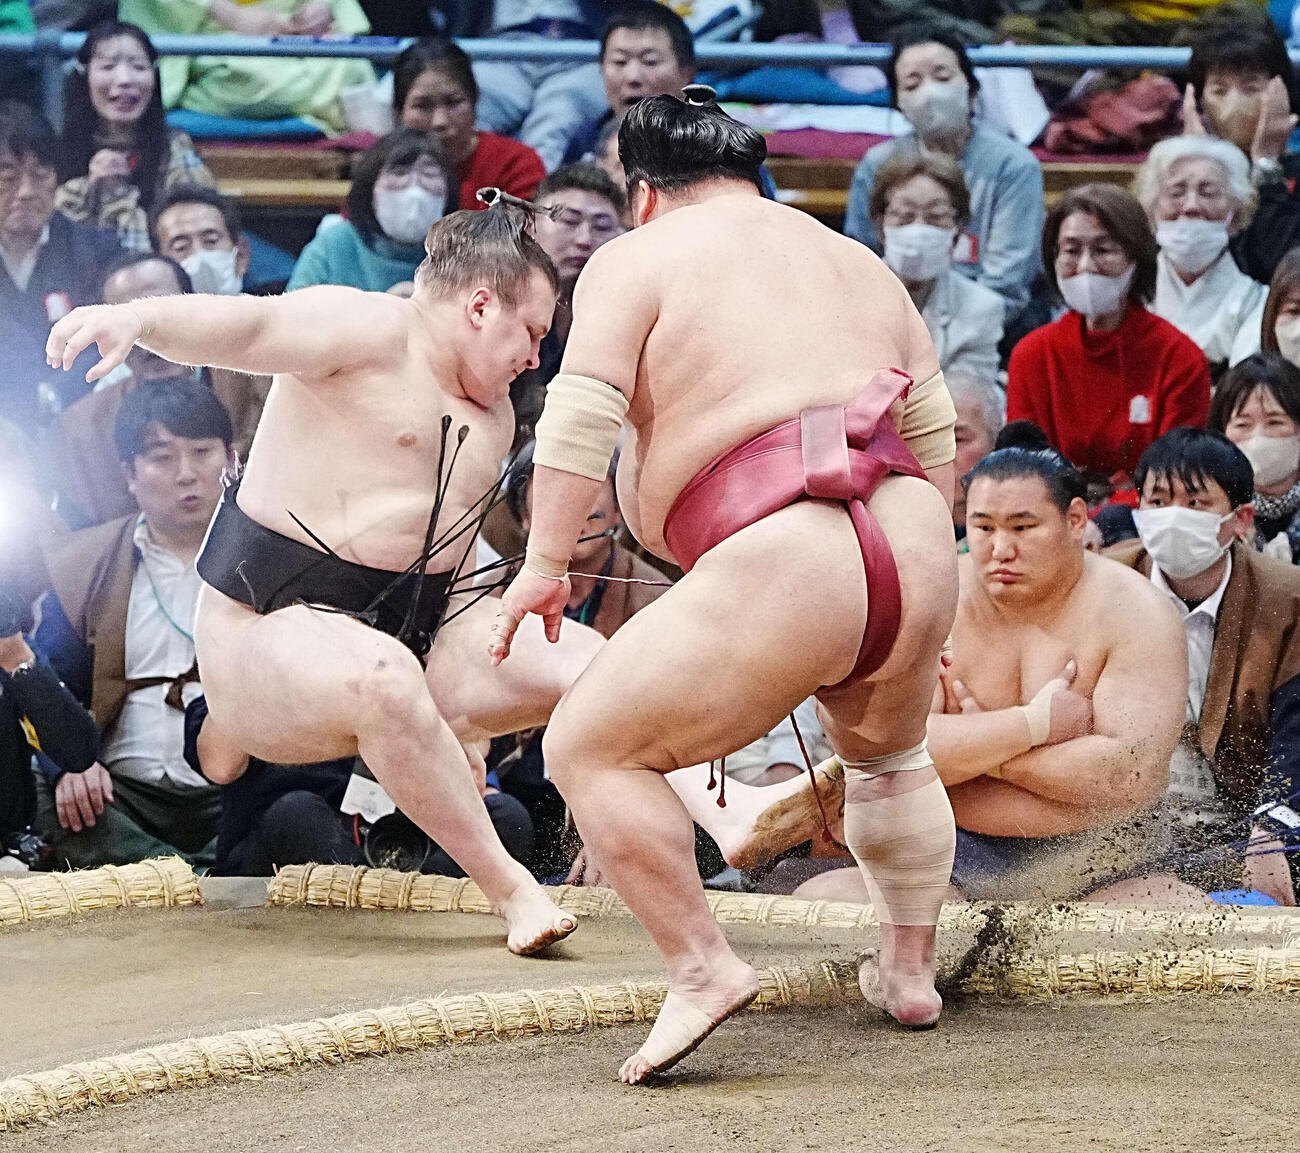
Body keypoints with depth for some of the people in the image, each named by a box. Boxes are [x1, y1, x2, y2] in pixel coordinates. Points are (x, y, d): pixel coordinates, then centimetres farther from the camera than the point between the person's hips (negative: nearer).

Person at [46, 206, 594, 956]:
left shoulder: (494, 416, 18)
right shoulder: (371, 332, -11)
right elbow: (250, 327, -29)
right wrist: (140, 318, -50)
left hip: (418, 630, 9)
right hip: (274, 627, -9)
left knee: (593, 663, -11)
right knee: (381, 674, -39)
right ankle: (512, 890, -33)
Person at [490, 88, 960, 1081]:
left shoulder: (637, 259, 7)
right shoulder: (861, 264, 25)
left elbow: (581, 421, -5)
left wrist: (545, 566, 0)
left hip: (776, 580, -7)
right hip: (916, 565, 7)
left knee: (589, 747, 6)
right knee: (890, 756, 36)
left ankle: (703, 969, -3)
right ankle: (913, 972, 40)